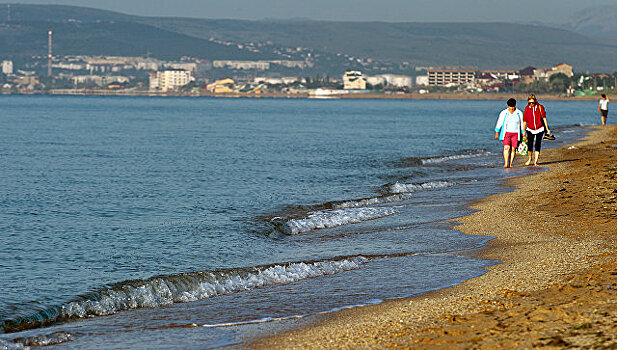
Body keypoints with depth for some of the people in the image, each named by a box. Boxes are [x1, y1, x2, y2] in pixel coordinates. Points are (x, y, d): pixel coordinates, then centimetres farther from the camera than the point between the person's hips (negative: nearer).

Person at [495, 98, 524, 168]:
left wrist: (523, 134, 10)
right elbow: (499, 123, 3)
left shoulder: (519, 113, 4)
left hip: (515, 134, 1)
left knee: (513, 149, -2)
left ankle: (511, 164, 5)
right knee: (506, 147, -16)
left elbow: (522, 124, 11)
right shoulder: (504, 113, 1)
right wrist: (497, 132, -1)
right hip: (506, 133, -1)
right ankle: (506, 163, -17)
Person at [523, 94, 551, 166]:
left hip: (539, 129, -1)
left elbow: (544, 118, -3)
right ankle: (530, 159, 17)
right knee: (530, 145, -5)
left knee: (537, 145, -5)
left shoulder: (540, 107, -5)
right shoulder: (527, 108, 0)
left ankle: (535, 161, -3)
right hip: (530, 130, 1)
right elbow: (525, 120, 6)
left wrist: (547, 129, -5)